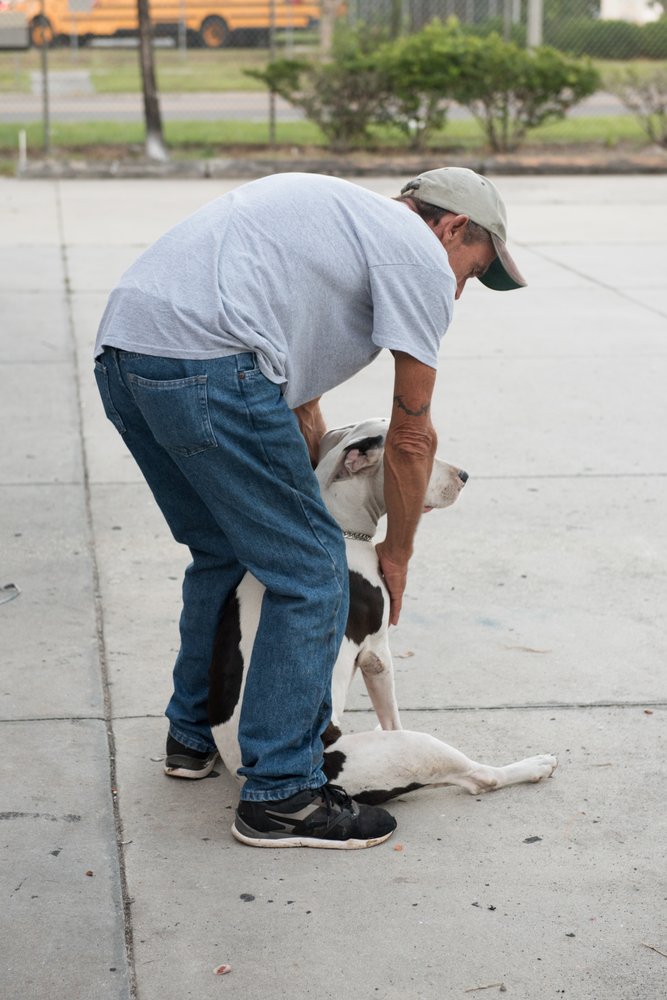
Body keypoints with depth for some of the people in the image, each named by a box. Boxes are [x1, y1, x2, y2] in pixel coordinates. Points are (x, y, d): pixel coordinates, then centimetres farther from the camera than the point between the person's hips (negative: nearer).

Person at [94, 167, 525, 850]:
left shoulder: (339, 214, 32)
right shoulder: (421, 255, 5)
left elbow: (300, 407, 34)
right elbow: (410, 437, 8)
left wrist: (305, 507, 36)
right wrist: (396, 552, 21)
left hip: (120, 350, 10)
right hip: (205, 362, -10)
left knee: (225, 553, 26)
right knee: (310, 573, 0)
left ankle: (194, 736, 39)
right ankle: (280, 795, 5)